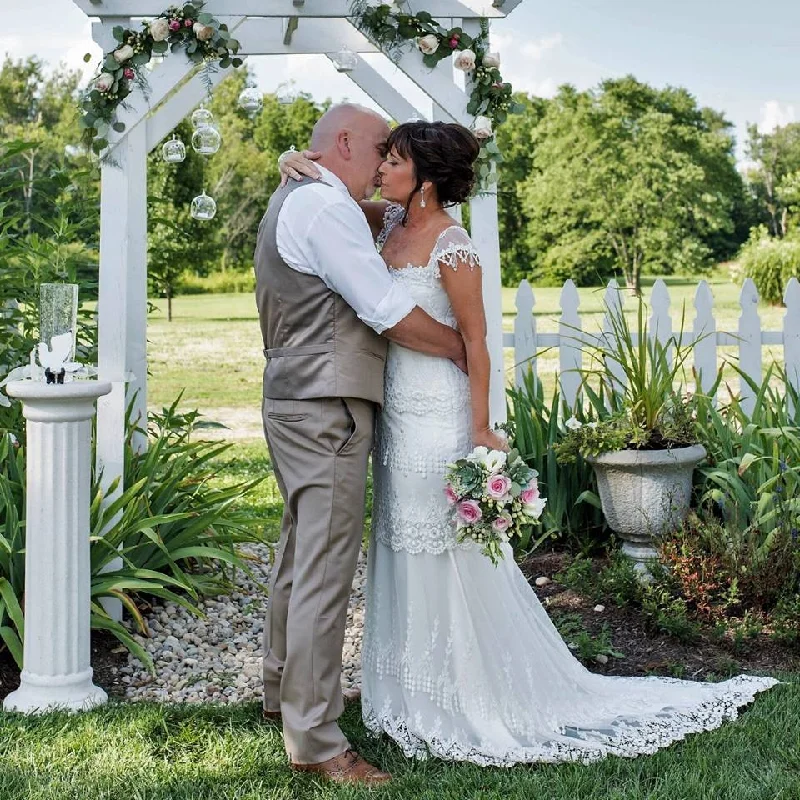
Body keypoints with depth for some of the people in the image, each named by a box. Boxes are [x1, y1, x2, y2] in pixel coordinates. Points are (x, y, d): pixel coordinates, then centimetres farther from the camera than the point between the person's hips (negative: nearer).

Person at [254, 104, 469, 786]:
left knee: (301, 552, 21)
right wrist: (460, 348, -4)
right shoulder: (324, 205, -15)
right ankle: (315, 738, -3)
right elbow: (391, 312, -18)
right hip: (327, 409, -11)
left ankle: (287, 686, 37)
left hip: (294, 403, 11)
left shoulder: (291, 200, 19)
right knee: (326, 568, -8)